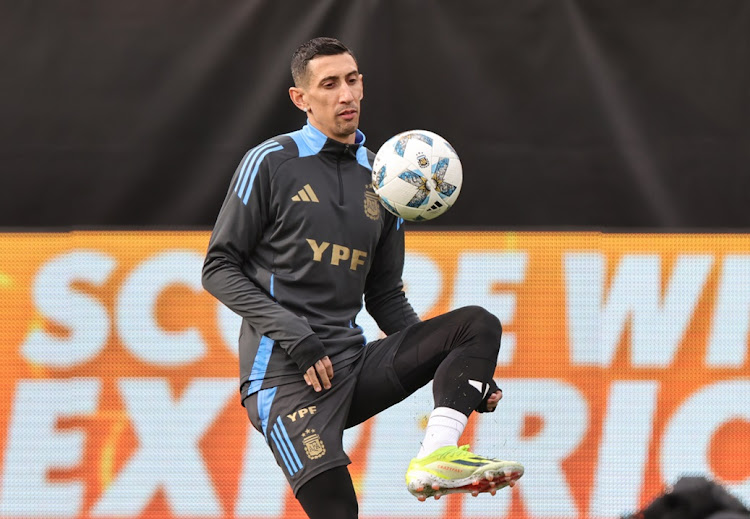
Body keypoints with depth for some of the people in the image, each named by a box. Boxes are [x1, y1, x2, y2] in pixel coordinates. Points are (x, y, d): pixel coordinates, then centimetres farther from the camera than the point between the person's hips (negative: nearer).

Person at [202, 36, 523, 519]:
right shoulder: (271, 162, 1)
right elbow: (220, 268, -1)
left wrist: (467, 372, 8)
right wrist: (293, 334, -16)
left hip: (353, 363, 6)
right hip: (285, 371, -6)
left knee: (479, 324, -13)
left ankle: (437, 455, -29)